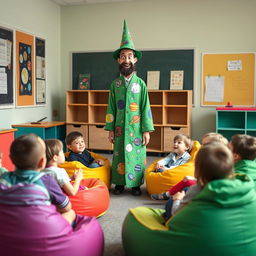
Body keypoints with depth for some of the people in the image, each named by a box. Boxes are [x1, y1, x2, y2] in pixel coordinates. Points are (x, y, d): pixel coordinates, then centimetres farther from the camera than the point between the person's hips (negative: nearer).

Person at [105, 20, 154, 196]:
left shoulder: (141, 83, -1)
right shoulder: (115, 84, 3)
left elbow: (146, 108, -2)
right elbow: (111, 108, 4)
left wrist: (147, 130, -6)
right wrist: (110, 129, 1)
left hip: (136, 128, -1)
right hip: (120, 128, 1)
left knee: (137, 155, 5)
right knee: (119, 155, 8)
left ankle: (136, 184, 19)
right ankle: (120, 183, 22)